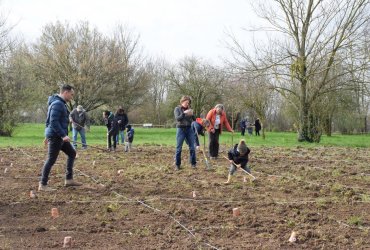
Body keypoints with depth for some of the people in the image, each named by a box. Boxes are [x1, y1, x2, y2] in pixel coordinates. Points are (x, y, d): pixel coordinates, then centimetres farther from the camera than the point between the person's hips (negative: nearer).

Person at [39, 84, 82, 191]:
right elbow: (53, 122, -24)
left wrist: (48, 136, 25)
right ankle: (43, 185, 3)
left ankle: (69, 179, 19)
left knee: (72, 153, 15)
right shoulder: (57, 104, -16)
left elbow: (50, 121, 22)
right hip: (55, 136, -10)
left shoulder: (61, 103, 16)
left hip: (59, 136, 10)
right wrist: (63, 135, -26)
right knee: (51, 160, -5)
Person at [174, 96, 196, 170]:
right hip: (181, 129, -3)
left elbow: (194, 119, 7)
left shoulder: (189, 109, 9)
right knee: (179, 148, 0)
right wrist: (184, 113, -22)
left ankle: (193, 163, 11)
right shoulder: (177, 109, 1)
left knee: (192, 147, 2)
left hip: (189, 129, 3)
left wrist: (192, 114, -12)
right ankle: (177, 165, 7)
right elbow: (177, 118, -13)